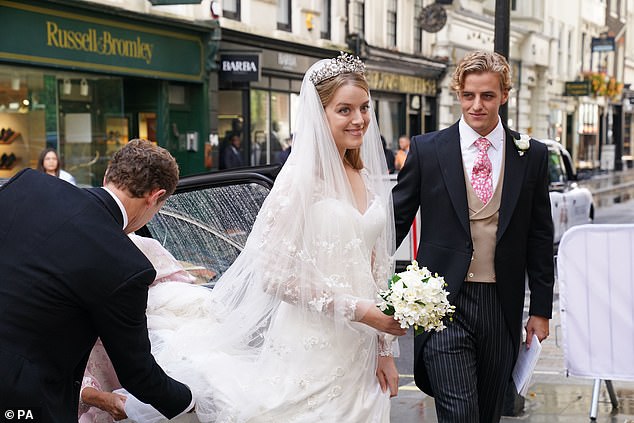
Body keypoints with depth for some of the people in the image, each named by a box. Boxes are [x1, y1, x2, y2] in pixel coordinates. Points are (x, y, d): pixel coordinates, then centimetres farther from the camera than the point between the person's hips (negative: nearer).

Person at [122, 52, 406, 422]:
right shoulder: (302, 178, -12)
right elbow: (276, 275, -15)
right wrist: (357, 309, -17)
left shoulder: (370, 179, 8)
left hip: (360, 354, 6)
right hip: (311, 350, -6)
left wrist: (384, 349, 11)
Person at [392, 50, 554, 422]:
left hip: (502, 307, 3)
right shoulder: (427, 150, -1)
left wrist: (541, 309, 8)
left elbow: (540, 237, 8)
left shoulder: (532, 156, 4)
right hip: (445, 303, -2)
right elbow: (397, 220, 4)